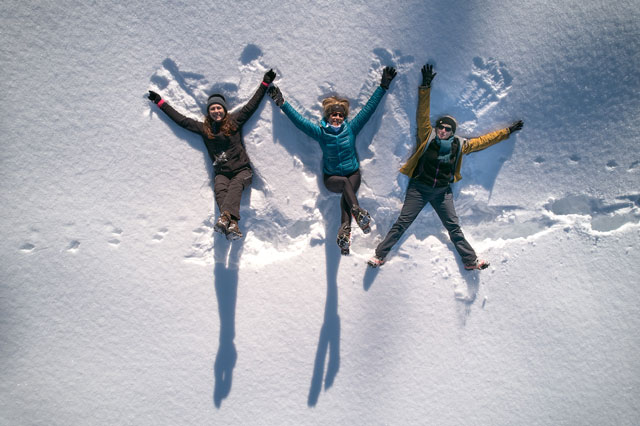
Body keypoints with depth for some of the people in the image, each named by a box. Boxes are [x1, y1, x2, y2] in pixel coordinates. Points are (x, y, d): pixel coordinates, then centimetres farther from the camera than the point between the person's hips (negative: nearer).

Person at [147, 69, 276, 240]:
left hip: (242, 170, -1)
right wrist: (160, 102, 24)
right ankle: (233, 224, -49)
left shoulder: (234, 121, 9)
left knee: (235, 187, -32)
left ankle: (225, 217, -55)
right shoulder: (204, 128, 14)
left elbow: (251, 106, 10)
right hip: (221, 172, 2)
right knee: (220, 191, -29)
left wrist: (265, 83, 11)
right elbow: (181, 120, 19)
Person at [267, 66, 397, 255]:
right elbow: (298, 119, 0)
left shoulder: (351, 128, 1)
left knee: (346, 195, -32)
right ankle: (357, 211, -52)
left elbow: (369, 108, 3)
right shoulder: (320, 132, -1)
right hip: (331, 178, 0)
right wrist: (282, 103, -4)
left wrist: (383, 87, 4)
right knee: (345, 183, -35)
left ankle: (344, 232, -50)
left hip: (353, 174, 0)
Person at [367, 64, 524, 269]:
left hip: (442, 192, 3)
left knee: (454, 227, 9)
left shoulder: (459, 145, 0)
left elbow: (483, 140, 12)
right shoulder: (427, 138, -7)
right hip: (419, 188, -3)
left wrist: (507, 131, 17)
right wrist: (425, 86, -20)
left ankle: (471, 260, 19)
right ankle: (379, 255, 1)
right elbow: (423, 114, -13)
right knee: (401, 224, -5)